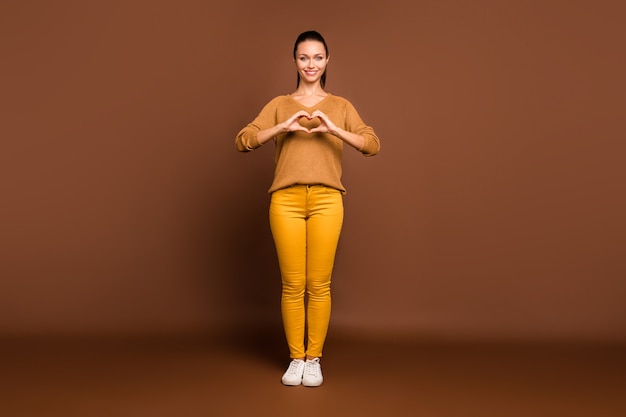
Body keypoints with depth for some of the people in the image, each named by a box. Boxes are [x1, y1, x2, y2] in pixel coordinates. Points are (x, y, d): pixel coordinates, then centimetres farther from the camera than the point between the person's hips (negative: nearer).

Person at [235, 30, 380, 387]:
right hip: (286, 200, 0)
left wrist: (334, 129, -15)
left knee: (319, 285, 2)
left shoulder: (340, 106, 12)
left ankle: (314, 359, 16)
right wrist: (283, 126, -13)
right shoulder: (279, 104, 12)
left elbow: (373, 145, -1)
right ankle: (295, 358, 17)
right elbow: (243, 141, 1)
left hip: (326, 200, 0)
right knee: (293, 285, 3)